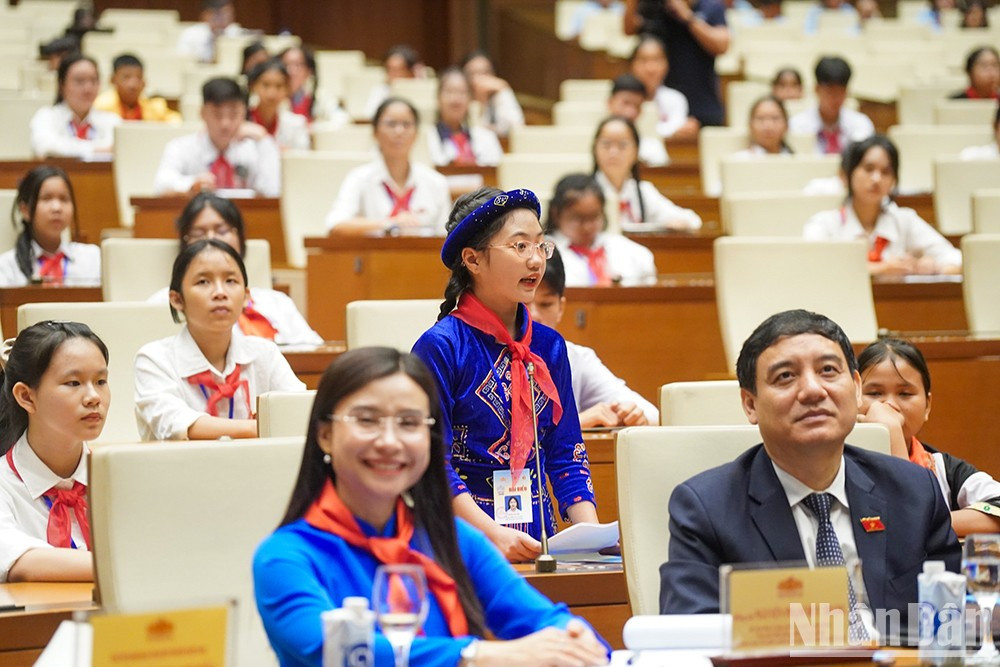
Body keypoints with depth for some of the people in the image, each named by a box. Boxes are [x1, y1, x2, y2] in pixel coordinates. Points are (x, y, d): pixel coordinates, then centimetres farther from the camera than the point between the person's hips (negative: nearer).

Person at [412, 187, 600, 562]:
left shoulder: (549, 346, 13)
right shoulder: (440, 346, -5)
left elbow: (567, 456, 15)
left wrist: (592, 533, -1)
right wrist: (494, 536, -20)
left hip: (539, 542, 5)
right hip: (463, 542, -5)